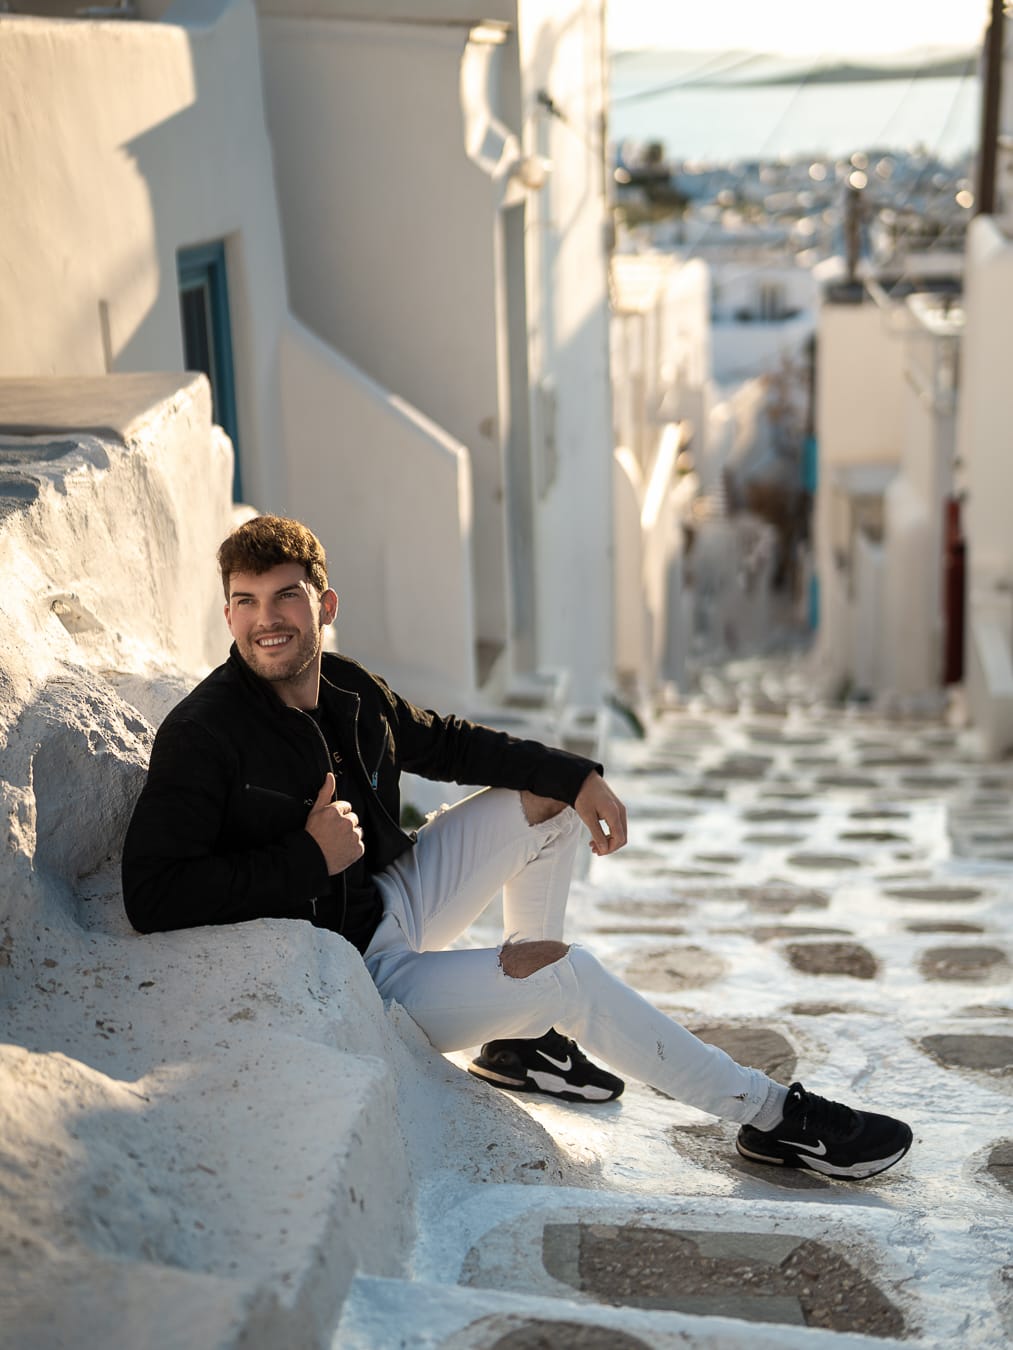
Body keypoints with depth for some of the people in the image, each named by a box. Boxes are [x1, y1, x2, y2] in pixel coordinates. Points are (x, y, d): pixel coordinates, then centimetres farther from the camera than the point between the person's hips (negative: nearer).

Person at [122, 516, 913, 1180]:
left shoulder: (345, 689, -3)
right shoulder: (202, 738, -24)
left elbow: (443, 741, 13)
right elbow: (153, 897, -29)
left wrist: (574, 774, 4)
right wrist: (308, 859, -29)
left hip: (394, 903, 9)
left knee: (548, 794, 10)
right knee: (562, 972, -20)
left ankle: (524, 1037, 13)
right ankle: (772, 1116, -4)